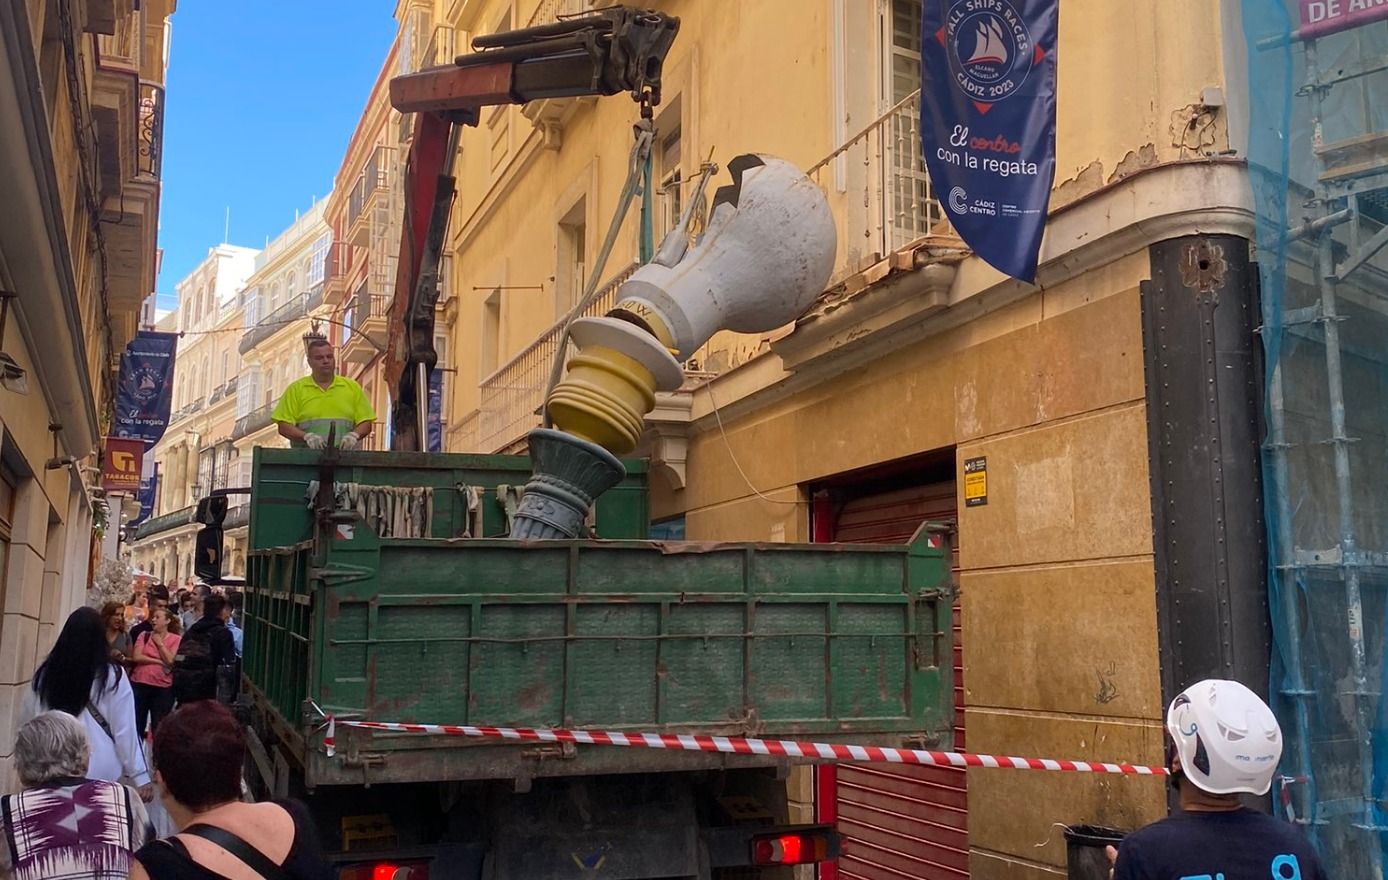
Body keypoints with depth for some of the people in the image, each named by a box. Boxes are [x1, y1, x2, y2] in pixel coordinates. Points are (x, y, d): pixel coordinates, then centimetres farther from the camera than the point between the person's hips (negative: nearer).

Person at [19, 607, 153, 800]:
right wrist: (141, 776, -1)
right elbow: (125, 731, -7)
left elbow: (26, 721, 15)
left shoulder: (45, 673, 0)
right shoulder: (111, 676, -8)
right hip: (98, 772, -3)